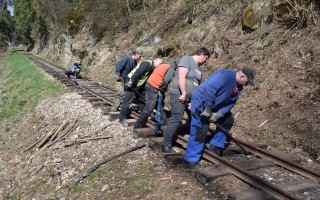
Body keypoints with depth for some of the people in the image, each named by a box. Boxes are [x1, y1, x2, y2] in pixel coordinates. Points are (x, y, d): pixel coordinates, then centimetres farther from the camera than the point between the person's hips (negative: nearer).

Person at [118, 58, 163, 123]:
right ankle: (122, 118, -1)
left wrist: (143, 89, 9)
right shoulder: (147, 63, -17)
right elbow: (138, 72, -28)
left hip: (138, 85, 10)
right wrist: (131, 81, -30)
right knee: (128, 100, -8)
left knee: (141, 100, 18)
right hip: (131, 83, -10)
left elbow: (146, 79, 14)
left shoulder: (151, 68, 13)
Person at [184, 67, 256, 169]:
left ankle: (215, 145, 19)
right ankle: (191, 160, -3)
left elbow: (230, 103, 1)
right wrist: (207, 109, -30)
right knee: (199, 132, -12)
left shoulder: (239, 87, 4)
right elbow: (209, 89, -35)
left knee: (228, 120, 14)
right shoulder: (225, 75, -26)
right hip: (201, 103, -10)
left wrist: (218, 114, -14)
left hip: (215, 106, 10)